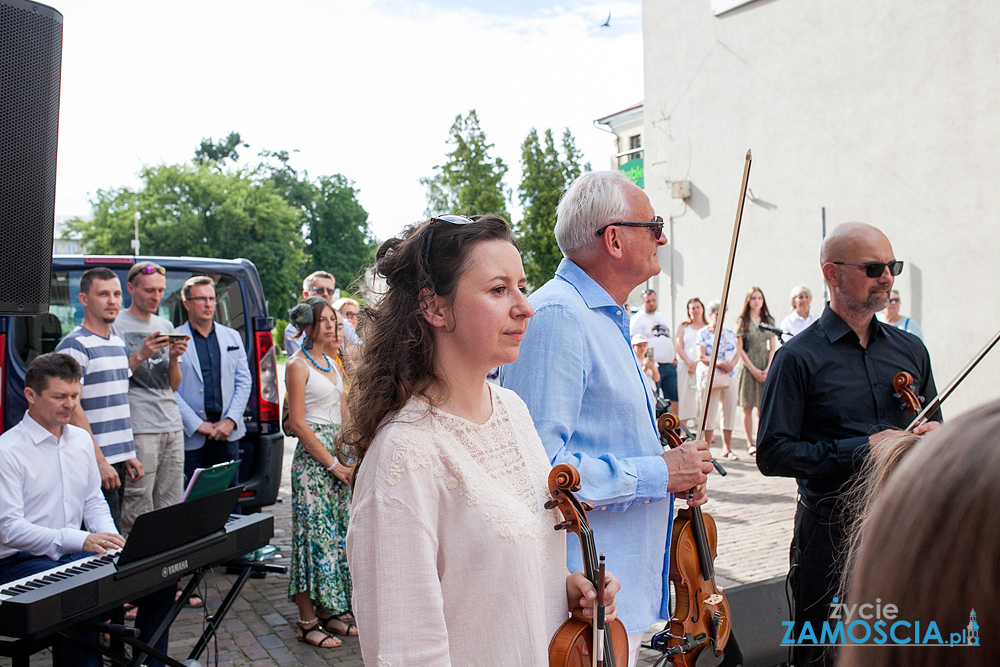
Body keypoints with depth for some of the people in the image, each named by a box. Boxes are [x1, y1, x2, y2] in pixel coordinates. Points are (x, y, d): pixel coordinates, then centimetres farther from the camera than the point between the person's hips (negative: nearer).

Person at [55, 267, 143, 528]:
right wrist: (99, 461, -19)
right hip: (95, 462, -8)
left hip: (118, 459, 8)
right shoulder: (74, 345, -11)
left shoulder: (118, 344, 14)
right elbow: (72, 409, -17)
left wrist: (129, 455, 16)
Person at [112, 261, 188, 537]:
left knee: (171, 512, 8)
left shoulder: (166, 326, 18)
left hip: (172, 426, 6)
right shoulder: (116, 325, -1)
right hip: (138, 428, -6)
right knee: (137, 515, -8)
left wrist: (174, 358, -1)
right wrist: (141, 355, -14)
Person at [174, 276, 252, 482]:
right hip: (190, 437, -4)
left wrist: (231, 420, -3)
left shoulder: (233, 337, 13)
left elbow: (244, 381, 9)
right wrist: (197, 424, -11)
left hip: (227, 434, 4)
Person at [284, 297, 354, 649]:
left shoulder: (332, 361, 14)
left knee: (338, 530, 10)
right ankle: (307, 622, 5)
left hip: (339, 454, 8)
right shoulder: (298, 365, -9)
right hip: (312, 457, -8)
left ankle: (329, 610, 20)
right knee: (315, 531, -4)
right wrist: (333, 464, -14)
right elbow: (297, 424, -13)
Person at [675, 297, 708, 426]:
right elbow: (679, 347, 6)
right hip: (686, 366, 1)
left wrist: (696, 362, -12)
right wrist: (689, 362, -9)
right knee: (685, 397, -3)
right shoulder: (683, 327, 14)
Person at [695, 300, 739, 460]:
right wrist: (719, 363, -20)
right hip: (709, 377, -5)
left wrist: (732, 364, -8)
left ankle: (727, 448, 14)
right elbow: (701, 357, -10)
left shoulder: (729, 333, 14)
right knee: (709, 412, -4)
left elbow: (737, 352, 12)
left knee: (729, 411, 5)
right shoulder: (703, 334, -1)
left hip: (729, 376, 5)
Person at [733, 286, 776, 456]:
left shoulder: (769, 321, 10)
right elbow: (739, 349, -3)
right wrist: (754, 369, -10)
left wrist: (767, 369, -5)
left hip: (766, 367, 3)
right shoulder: (742, 321, 1)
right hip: (748, 366, -3)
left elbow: (773, 348, 8)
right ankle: (750, 443, 7)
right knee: (748, 407, 0)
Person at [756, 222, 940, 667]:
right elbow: (773, 454, -13)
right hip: (831, 529, -5)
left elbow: (932, 426, 20)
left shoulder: (910, 350, 9)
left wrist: (933, 436, -4)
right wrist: (859, 450, -19)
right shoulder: (798, 358, -8)